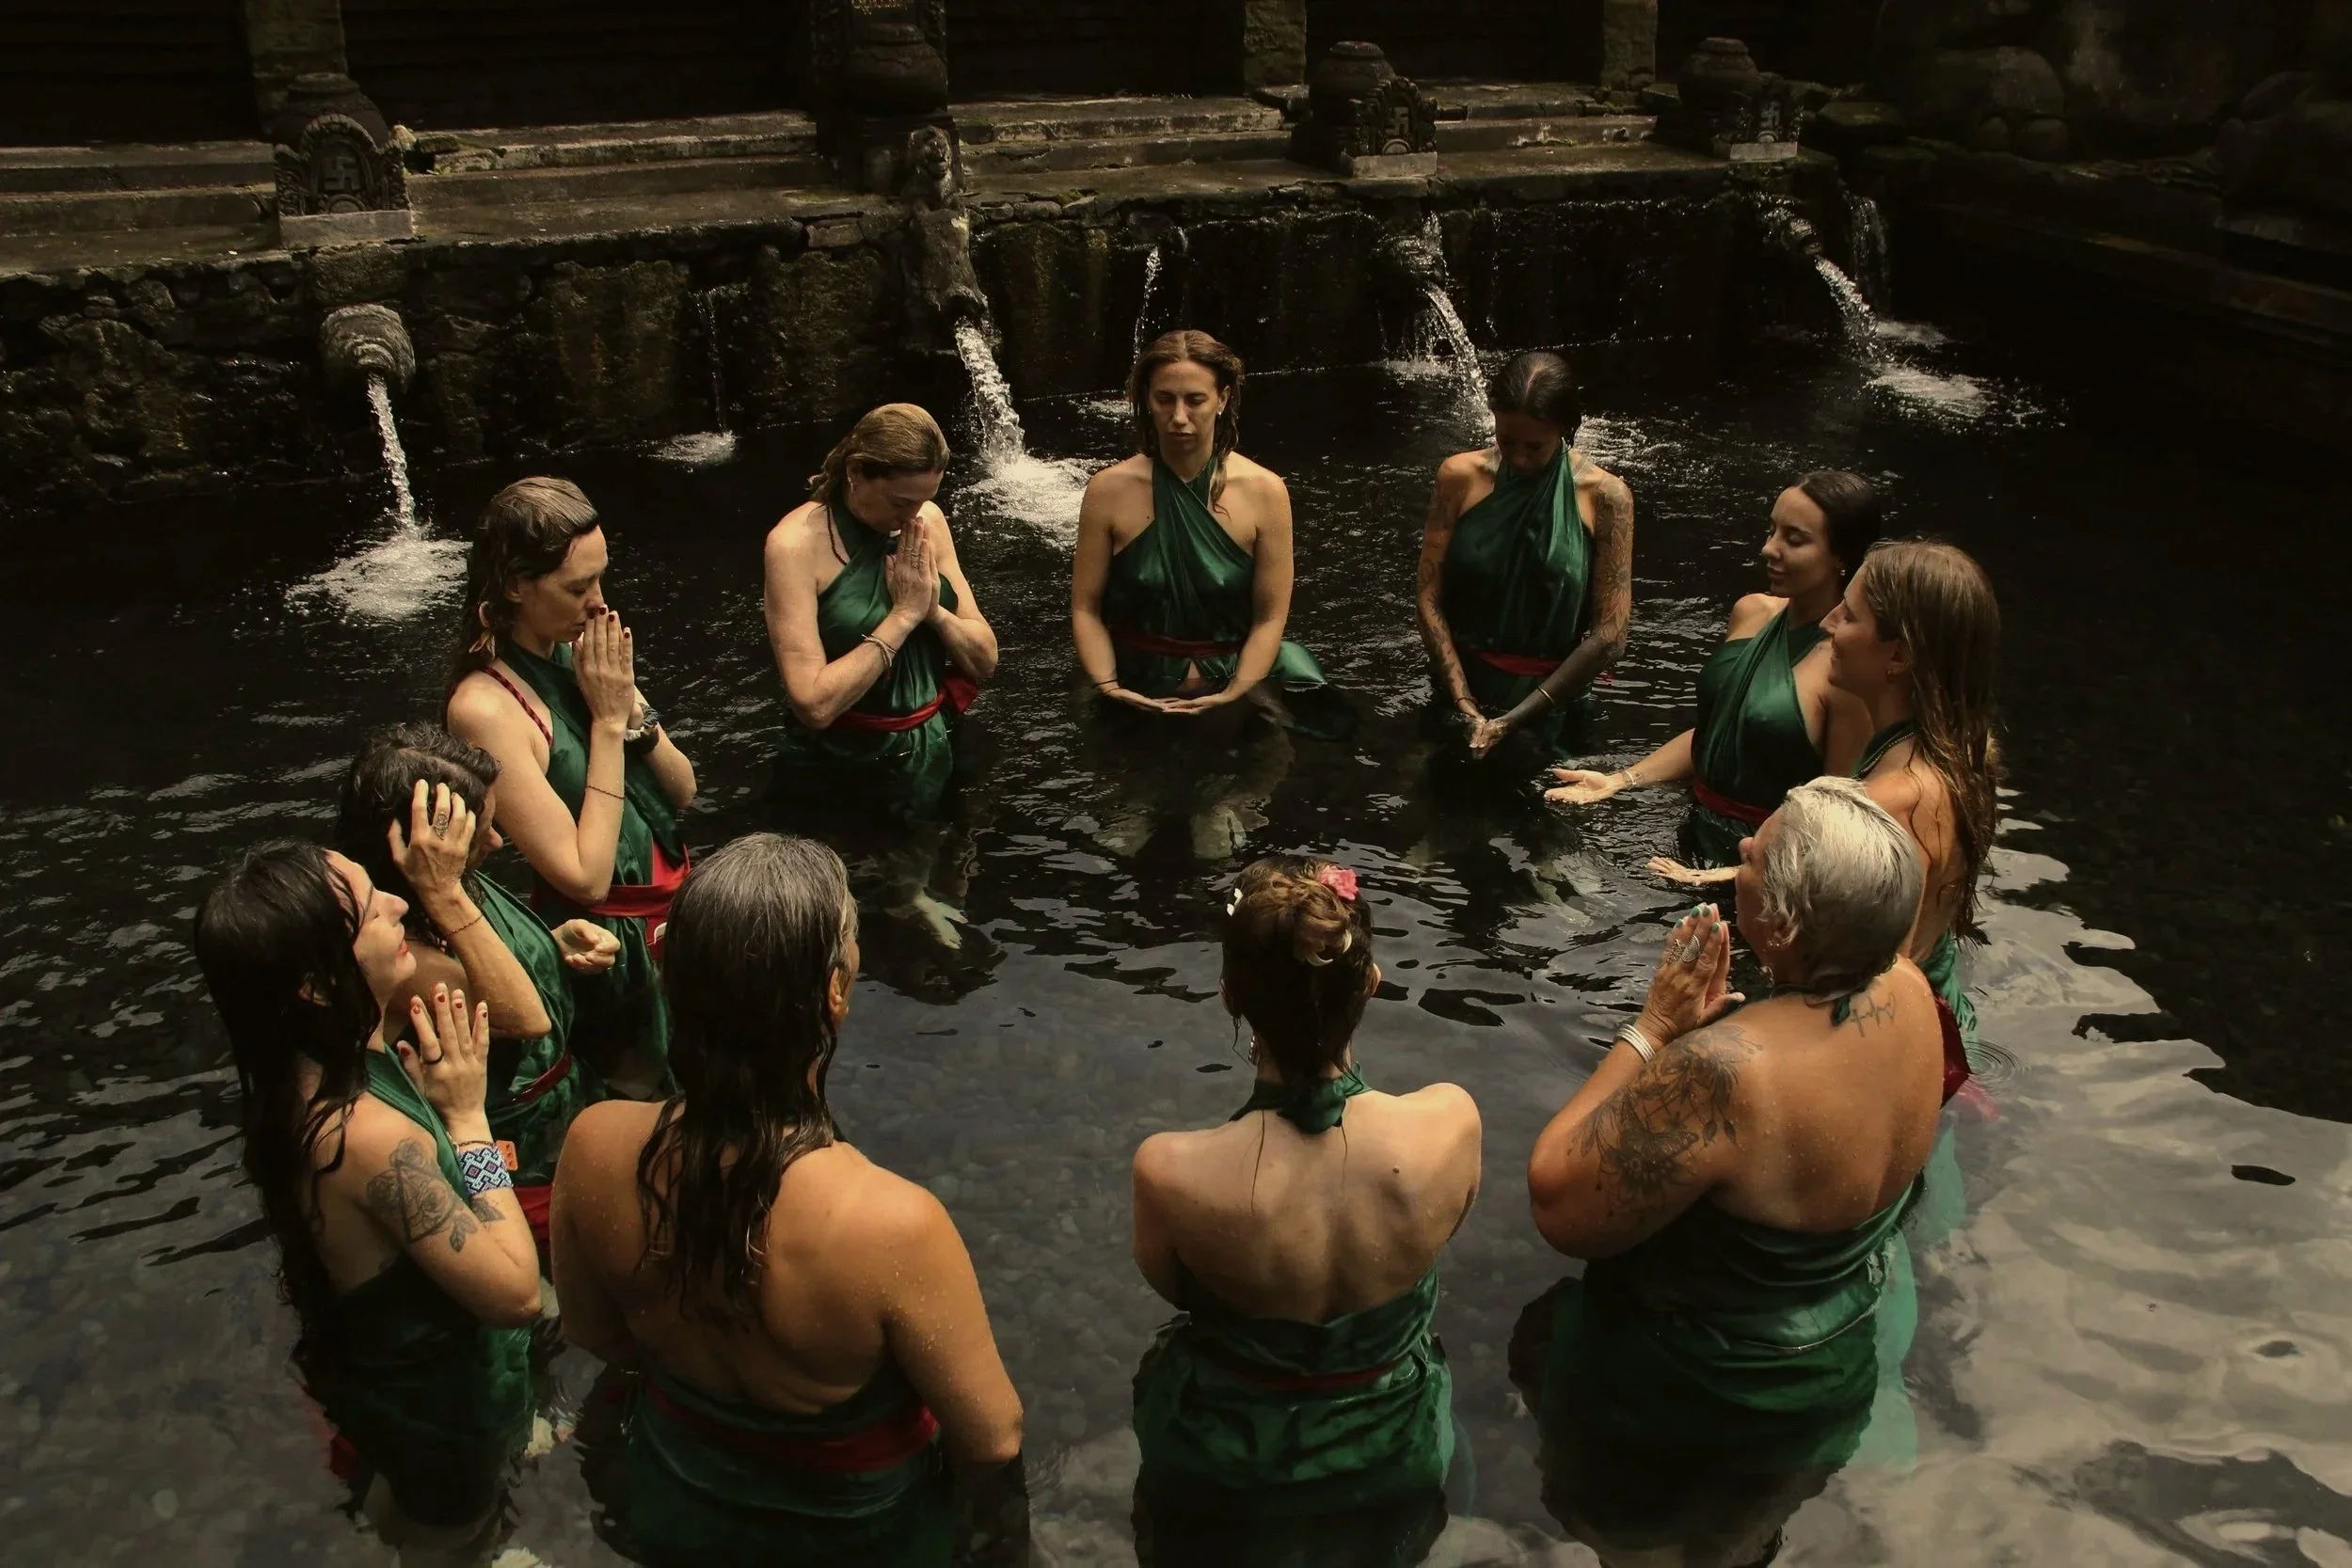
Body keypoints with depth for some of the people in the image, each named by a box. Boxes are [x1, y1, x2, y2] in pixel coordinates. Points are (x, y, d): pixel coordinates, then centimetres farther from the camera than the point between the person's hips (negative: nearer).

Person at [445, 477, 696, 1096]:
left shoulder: (576, 654, -2)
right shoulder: (486, 706, -23)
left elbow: (682, 791, 3)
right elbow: (585, 877, -24)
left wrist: (632, 704, -15)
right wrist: (608, 720, -22)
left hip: (675, 909, 7)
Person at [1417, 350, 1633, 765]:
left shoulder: (1603, 496, -13)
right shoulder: (1461, 477, -8)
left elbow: (1609, 636, -14)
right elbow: (1429, 598, -8)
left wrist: (1513, 721, -17)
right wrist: (1464, 704, -18)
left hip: (1551, 701, -2)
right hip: (1463, 687, 2)